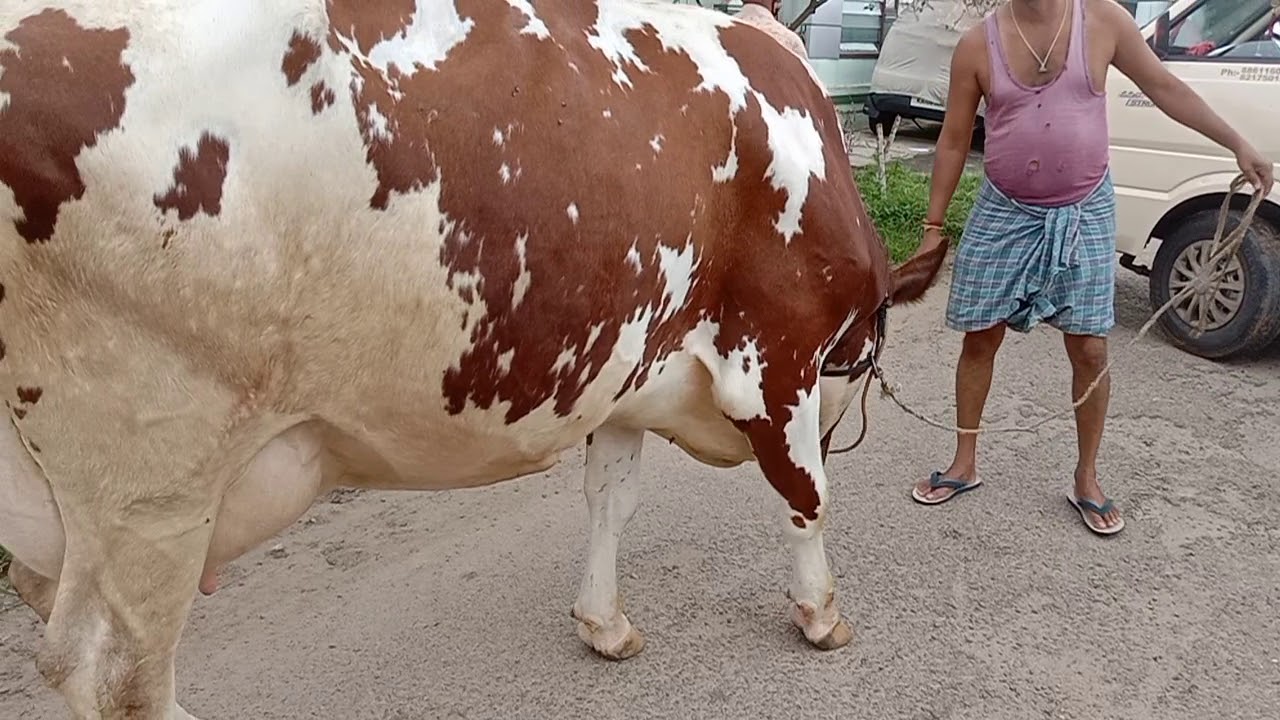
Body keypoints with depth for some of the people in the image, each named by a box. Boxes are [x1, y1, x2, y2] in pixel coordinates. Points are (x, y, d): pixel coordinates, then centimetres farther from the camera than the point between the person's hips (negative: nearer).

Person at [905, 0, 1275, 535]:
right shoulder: (978, 44, -7)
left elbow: (1165, 88, 4)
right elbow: (953, 141, 0)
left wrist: (1238, 145, 4)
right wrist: (933, 225, 1)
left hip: (1084, 214, 0)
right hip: (1004, 214, 0)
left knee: (1089, 350, 2)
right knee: (980, 339, 6)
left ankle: (1087, 480, 20)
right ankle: (965, 463, 24)